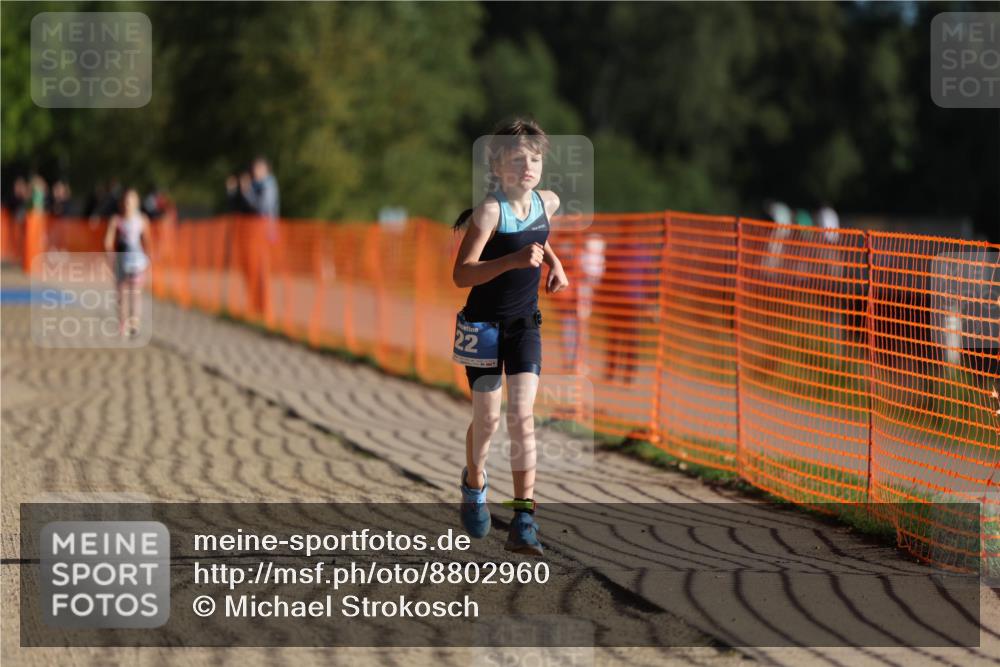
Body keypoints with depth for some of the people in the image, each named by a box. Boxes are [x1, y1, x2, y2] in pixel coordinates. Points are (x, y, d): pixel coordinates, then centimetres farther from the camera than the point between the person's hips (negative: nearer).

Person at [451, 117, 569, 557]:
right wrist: (513, 260, -38)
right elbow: (461, 274, -27)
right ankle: (474, 482, 38)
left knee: (522, 416, -9)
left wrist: (553, 262, 8)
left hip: (525, 323, 4)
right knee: (487, 418, 5)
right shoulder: (489, 210, -19)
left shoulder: (548, 203, -1)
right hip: (483, 323, -3)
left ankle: (524, 520, -13)